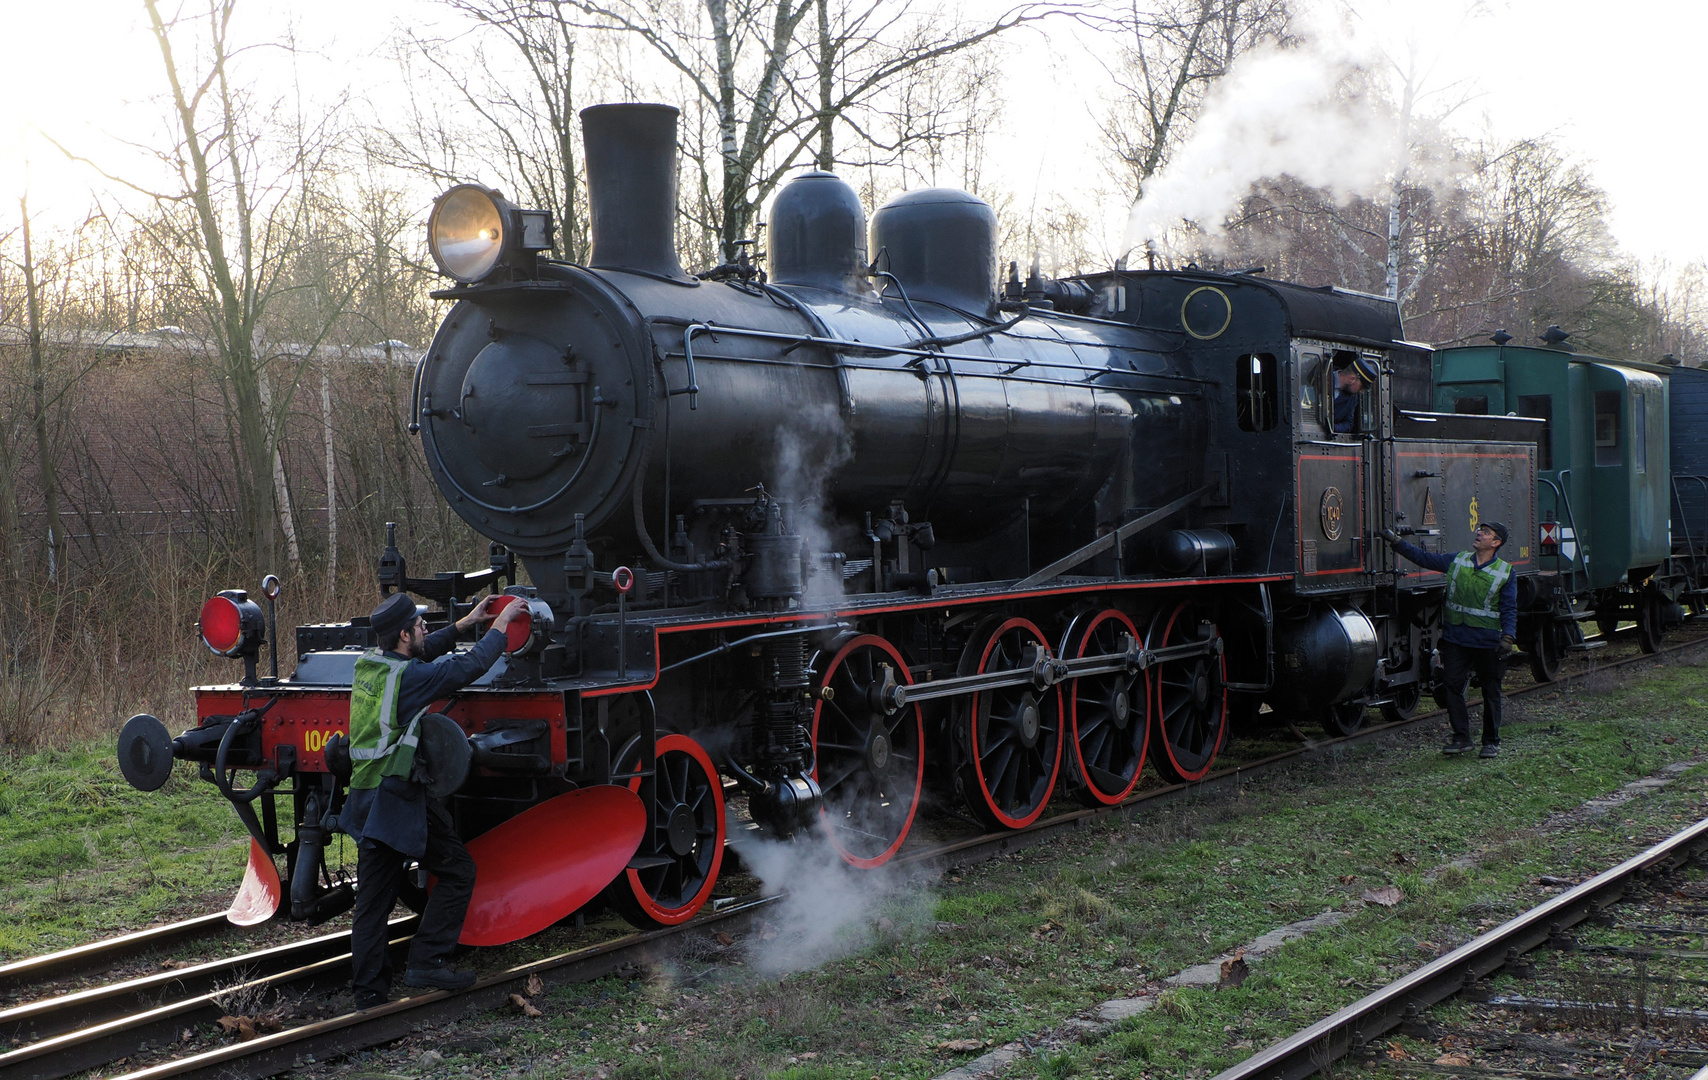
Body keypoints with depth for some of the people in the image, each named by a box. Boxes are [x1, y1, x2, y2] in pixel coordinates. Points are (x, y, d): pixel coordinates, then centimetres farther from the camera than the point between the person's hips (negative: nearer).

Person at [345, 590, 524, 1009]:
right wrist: (501, 624, 4)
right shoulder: (410, 676, -15)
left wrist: (465, 622, 28)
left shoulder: (367, 663, 8)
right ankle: (427, 961, 1)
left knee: (373, 896, 11)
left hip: (365, 797, 8)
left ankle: (369, 989, 13)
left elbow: (425, 652, 24)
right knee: (457, 871, 6)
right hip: (400, 797, -8)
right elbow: (472, 665, -9)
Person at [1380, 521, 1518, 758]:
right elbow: (1424, 558, 15)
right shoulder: (1457, 561, 7)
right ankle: (1461, 737, 9)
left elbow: (1509, 609, -3)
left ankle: (1491, 741, 16)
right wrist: (1396, 541, 10)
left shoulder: (1506, 573, -1)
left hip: (1487, 643, -3)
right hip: (1455, 638, 3)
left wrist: (1508, 637, -15)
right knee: (1451, 686, -1)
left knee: (1490, 691, 5)